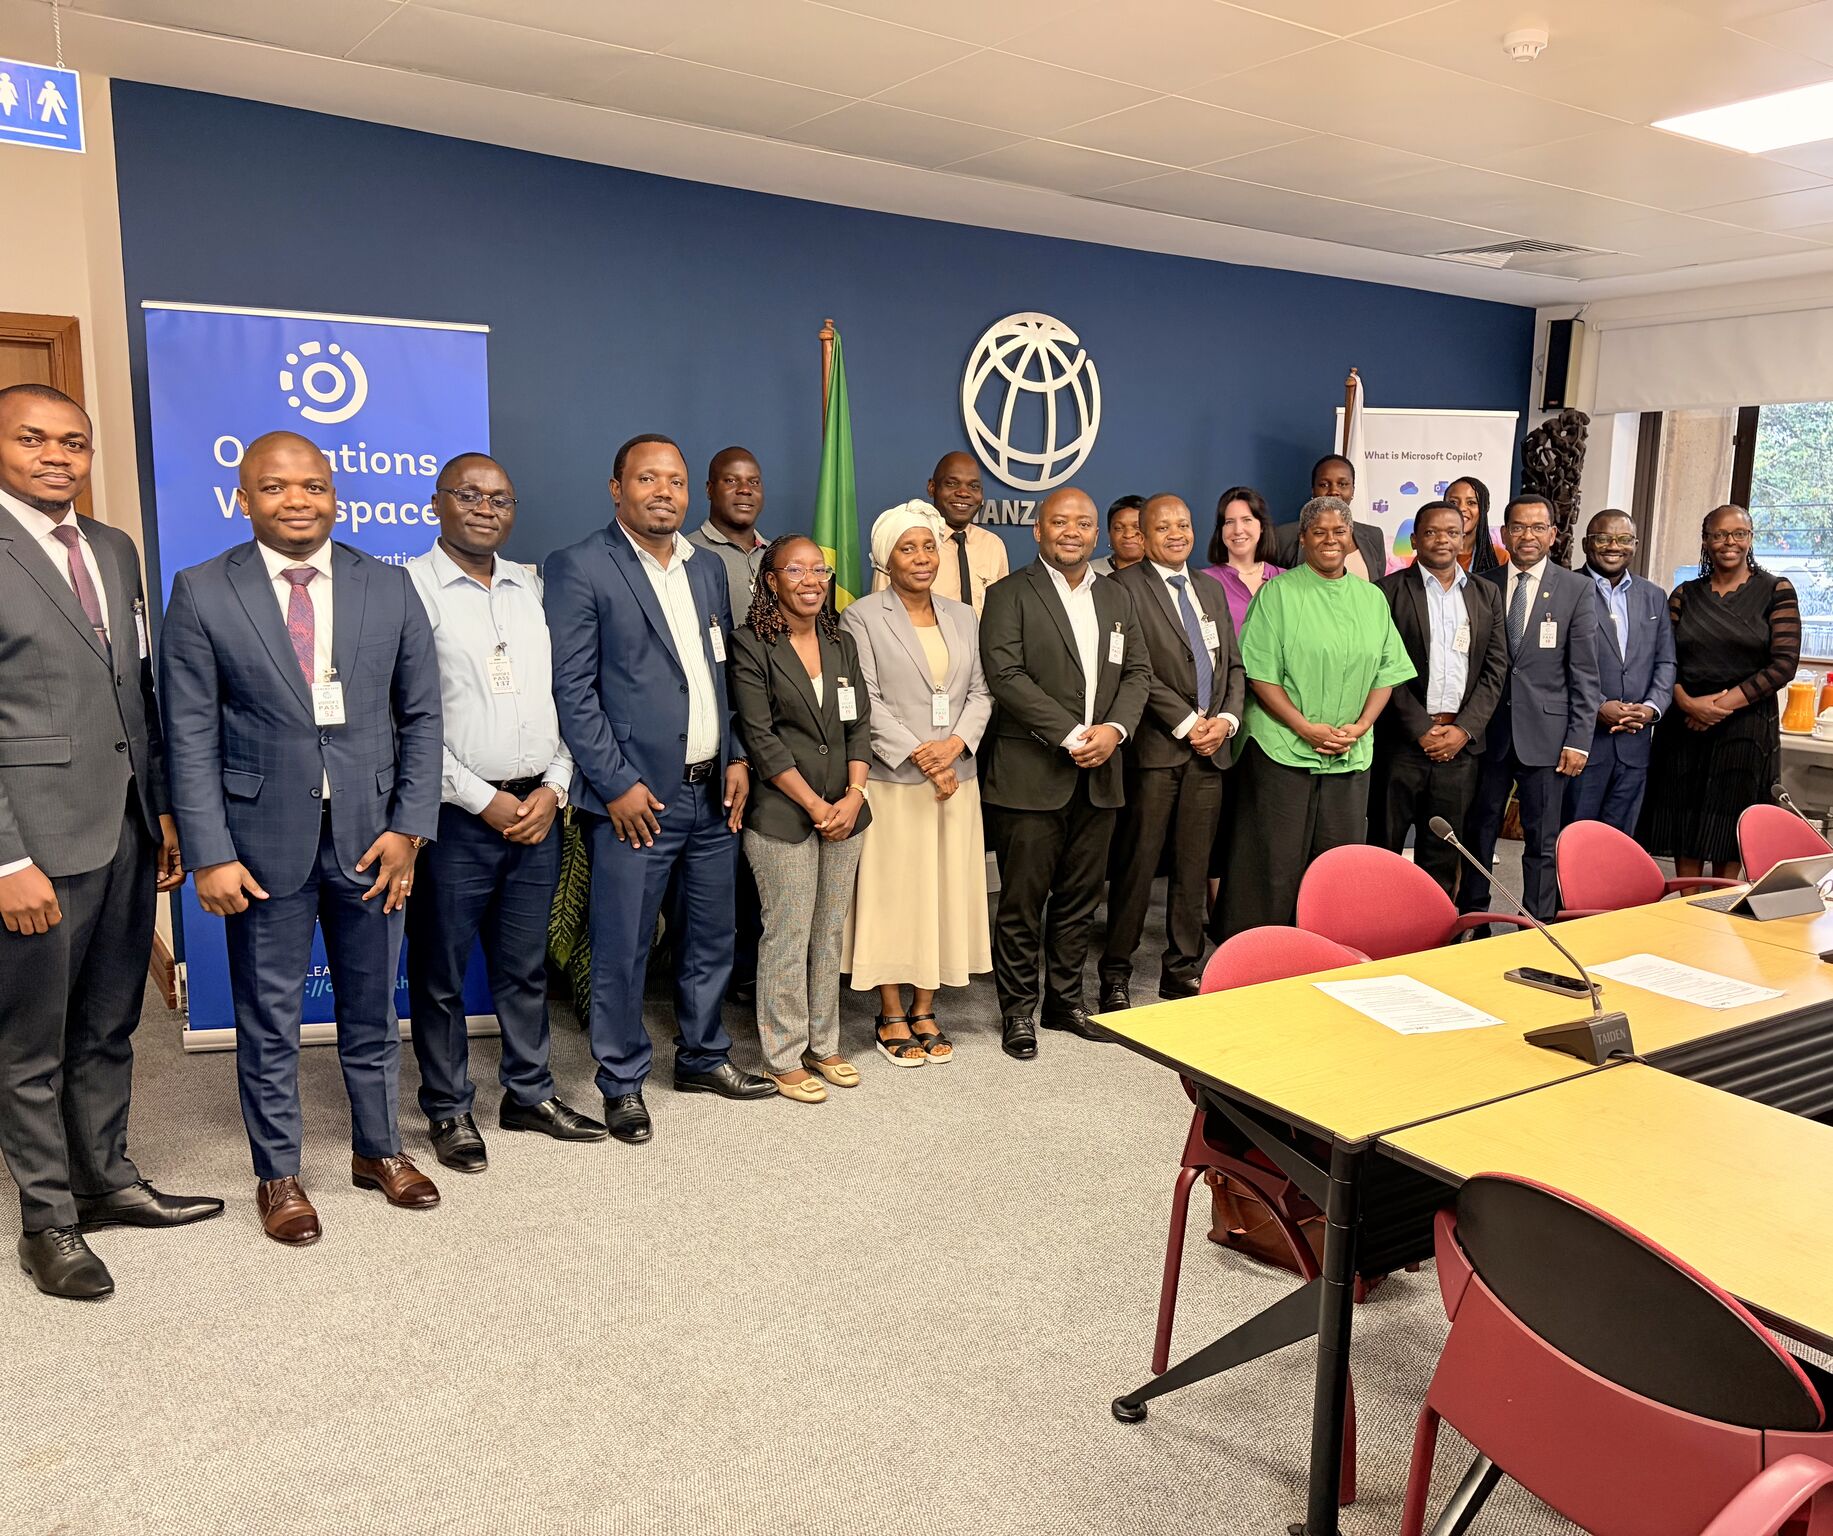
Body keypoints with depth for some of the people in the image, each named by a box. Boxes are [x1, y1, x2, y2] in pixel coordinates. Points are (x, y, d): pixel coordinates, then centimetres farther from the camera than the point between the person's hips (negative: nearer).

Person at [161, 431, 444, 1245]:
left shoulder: (390, 588, 2)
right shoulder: (202, 593, -3)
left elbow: (421, 717, 3)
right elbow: (191, 736, -4)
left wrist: (409, 827, -5)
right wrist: (211, 854, -10)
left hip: (371, 833, 2)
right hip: (263, 838, -1)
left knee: (372, 1008, 15)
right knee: (268, 1018, 10)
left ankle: (378, 1148, 35)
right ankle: (278, 1174, 28)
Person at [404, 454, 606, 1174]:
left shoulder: (529, 586, 12)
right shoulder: (411, 588, -6)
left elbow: (559, 695, 12)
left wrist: (553, 787, -1)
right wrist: (484, 800, -12)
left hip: (536, 809, 5)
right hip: (455, 816, -5)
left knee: (525, 966, 16)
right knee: (441, 973, 7)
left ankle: (529, 1093, 30)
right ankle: (448, 1109, 23)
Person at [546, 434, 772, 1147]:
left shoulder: (708, 569, 14)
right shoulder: (580, 567, -7)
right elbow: (572, 687, -12)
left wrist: (737, 758, 9)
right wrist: (617, 783, -15)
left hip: (712, 793, 7)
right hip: (636, 796, -6)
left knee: (712, 937, 16)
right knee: (623, 949, 2)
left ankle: (703, 1057, 34)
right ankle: (623, 1083, 20)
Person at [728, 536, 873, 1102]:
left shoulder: (843, 643, 11)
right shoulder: (751, 645, -6)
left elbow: (860, 725, 9)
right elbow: (760, 737, -11)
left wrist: (854, 794, -6)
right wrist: (815, 806, -13)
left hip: (844, 814, 6)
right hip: (782, 816, -5)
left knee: (830, 934, 12)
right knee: (787, 938, 1)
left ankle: (824, 1045, 25)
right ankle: (784, 1057, 14)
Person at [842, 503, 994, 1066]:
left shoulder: (963, 618, 14)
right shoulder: (862, 617, -2)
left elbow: (981, 692, 9)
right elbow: (865, 701, -9)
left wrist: (954, 744, -9)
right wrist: (918, 755, -16)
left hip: (956, 780, 5)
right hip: (893, 781, -5)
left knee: (945, 892, 8)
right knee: (893, 893, 1)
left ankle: (925, 1010, 19)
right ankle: (892, 1015, 14)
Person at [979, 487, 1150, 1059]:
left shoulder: (1116, 597, 16)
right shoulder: (1011, 594, -3)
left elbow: (1137, 671, 12)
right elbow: (1007, 676, -13)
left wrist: (1114, 729, -7)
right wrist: (1072, 736, -17)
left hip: (1099, 775, 5)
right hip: (1031, 775, -5)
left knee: (1079, 898, 13)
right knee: (1022, 900, 1)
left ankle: (1065, 1000, 26)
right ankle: (1017, 1011, 13)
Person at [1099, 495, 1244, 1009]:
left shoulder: (1212, 588, 18)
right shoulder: (1125, 587, -5)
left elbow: (1233, 664, 17)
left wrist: (1227, 718, -1)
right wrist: (1187, 723, -12)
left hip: (1209, 748, 6)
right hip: (1156, 747, -6)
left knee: (1194, 866, 10)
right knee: (1138, 865, -2)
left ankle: (1183, 968, 21)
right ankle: (1116, 973, 8)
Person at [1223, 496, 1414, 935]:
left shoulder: (1372, 598, 13)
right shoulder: (1278, 593, -1)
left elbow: (1387, 673, 12)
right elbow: (1259, 674, -7)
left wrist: (1360, 726, -4)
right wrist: (1305, 727, -14)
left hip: (1350, 755, 4)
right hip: (1282, 748, -4)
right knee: (1275, 864, -2)